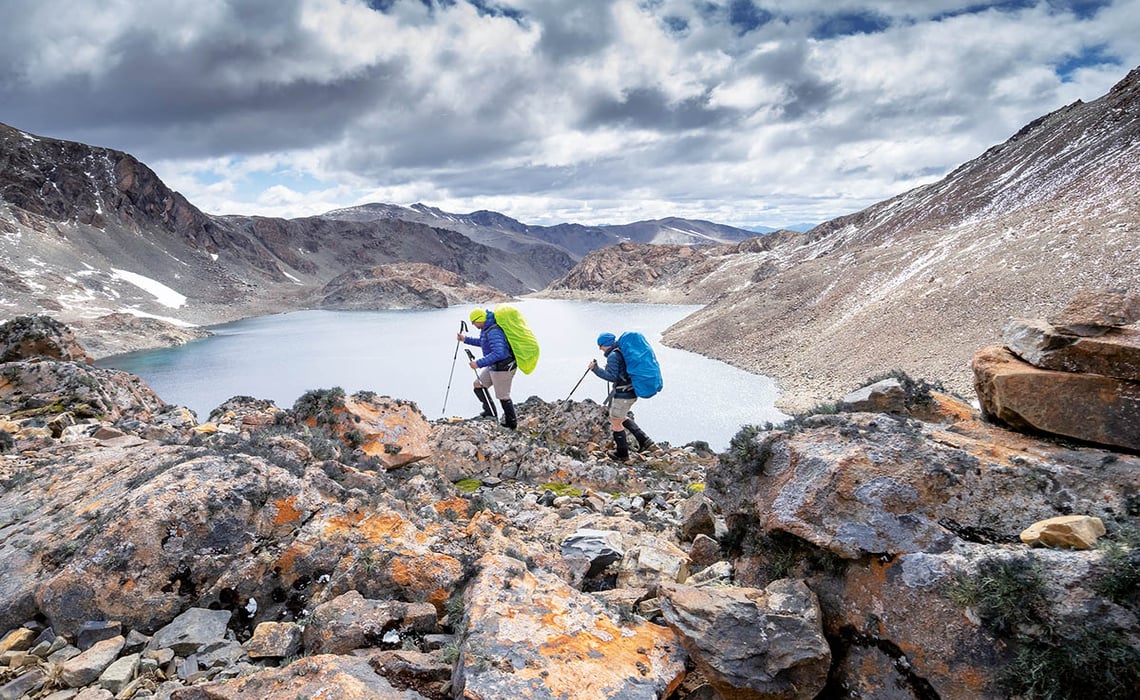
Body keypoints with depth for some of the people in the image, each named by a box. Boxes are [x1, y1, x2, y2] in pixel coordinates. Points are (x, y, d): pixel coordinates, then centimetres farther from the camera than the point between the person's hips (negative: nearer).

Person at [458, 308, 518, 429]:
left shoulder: (494, 332, -28)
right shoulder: (487, 328, 5)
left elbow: (498, 353, -35)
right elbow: (482, 342, 25)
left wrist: (479, 363, -32)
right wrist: (465, 339, 18)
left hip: (503, 368, -11)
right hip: (494, 366, 11)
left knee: (503, 396, 1)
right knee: (478, 385, 16)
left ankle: (512, 424, 17)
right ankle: (489, 412, 26)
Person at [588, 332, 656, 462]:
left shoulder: (613, 356, -19)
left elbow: (612, 377, -22)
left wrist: (595, 369, -17)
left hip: (623, 394, -10)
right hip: (632, 391, 10)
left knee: (615, 422, 8)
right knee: (621, 417, 26)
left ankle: (622, 454, 21)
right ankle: (645, 441, 20)